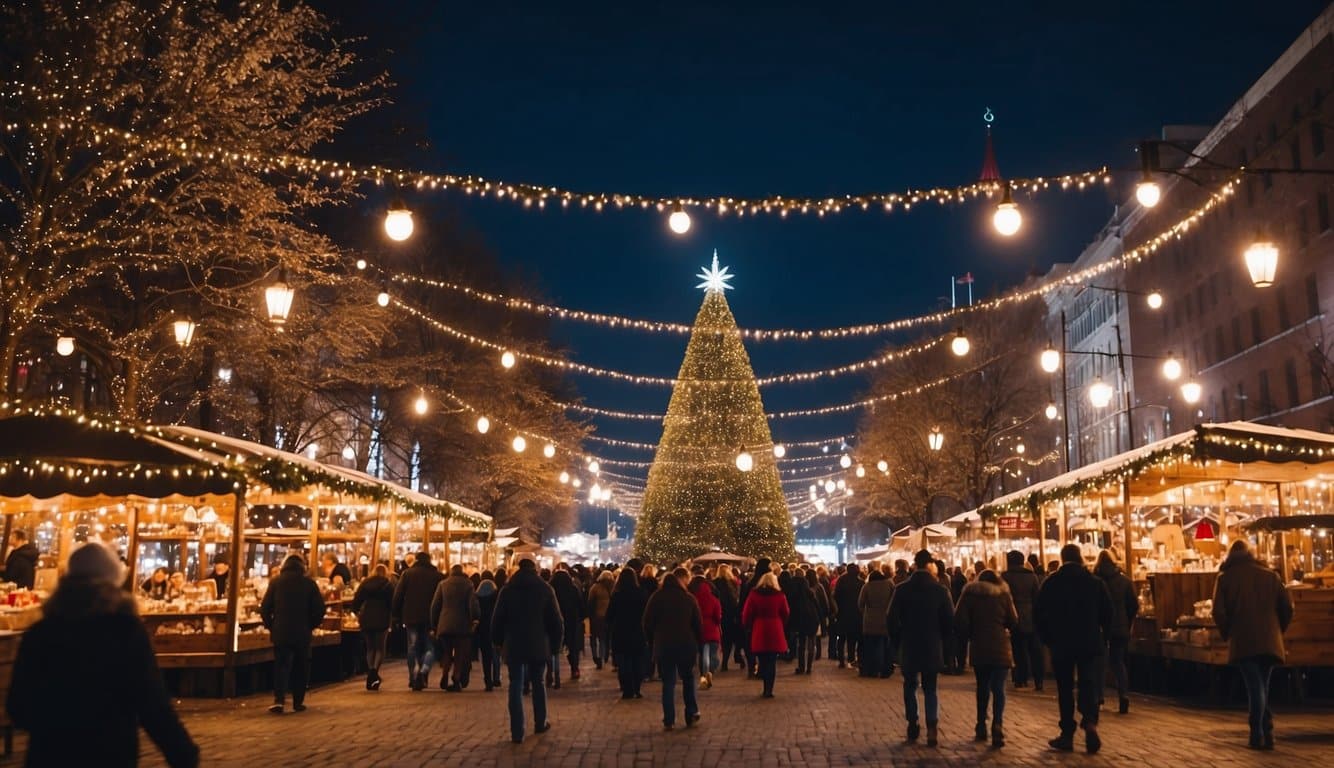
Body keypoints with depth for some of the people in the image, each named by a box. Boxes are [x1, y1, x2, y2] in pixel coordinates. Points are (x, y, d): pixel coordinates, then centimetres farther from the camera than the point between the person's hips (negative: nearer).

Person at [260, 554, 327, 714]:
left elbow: (265, 608, -2)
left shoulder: (276, 582, -1)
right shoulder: (309, 583, -2)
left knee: (281, 666, 4)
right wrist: (311, 625, 11)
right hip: (303, 633, 0)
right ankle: (298, 702, 12)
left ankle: (279, 700, -12)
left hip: (281, 633, 0)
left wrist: (270, 626, 11)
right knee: (301, 669, 11)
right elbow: (319, 609, -3)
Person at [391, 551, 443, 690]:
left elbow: (398, 596, 0)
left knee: (413, 648, 11)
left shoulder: (407, 574, 4)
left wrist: (397, 616, 5)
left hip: (411, 617, 1)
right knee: (430, 648, 6)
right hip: (431, 618, -1)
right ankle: (423, 671, -18)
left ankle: (413, 678, 10)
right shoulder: (437, 576, 2)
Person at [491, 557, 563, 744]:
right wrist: (555, 643, 6)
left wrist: (500, 642, 13)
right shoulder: (544, 589, 0)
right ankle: (540, 723, 26)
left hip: (513, 645, 0)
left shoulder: (507, 589, 2)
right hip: (539, 645, 0)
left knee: (516, 686, 1)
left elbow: (497, 620, 2)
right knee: (538, 683, 17)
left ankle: (517, 732, -4)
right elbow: (555, 620, -2)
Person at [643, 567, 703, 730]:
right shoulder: (689, 599, -3)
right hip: (686, 645, 0)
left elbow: (648, 623, -1)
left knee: (668, 682, 5)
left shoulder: (656, 598, -1)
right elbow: (698, 624, 0)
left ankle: (669, 721, 2)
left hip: (663, 645, 0)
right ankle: (691, 715, 18)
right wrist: (697, 644, 12)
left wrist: (653, 642, 10)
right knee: (688, 679, 17)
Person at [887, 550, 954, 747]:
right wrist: (942, 639, 12)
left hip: (908, 647, 0)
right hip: (933, 648, 0)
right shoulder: (941, 590, -7)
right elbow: (950, 620, -5)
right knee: (930, 689, 8)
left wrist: (897, 642, 8)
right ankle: (932, 727, -7)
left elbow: (893, 619, -5)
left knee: (910, 686, 15)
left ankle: (912, 726, 13)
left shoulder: (902, 589, -5)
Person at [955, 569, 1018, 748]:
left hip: (978, 648, 2)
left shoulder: (969, 594, 3)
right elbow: (1014, 622, 3)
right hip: (1000, 648, -2)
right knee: (998, 688, -5)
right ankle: (997, 725, -23)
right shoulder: (1003, 594, 2)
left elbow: (959, 621, -5)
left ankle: (981, 728, 18)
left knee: (982, 687, 16)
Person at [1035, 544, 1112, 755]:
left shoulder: (1051, 582, -4)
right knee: (1089, 684, 4)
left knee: (1065, 688, 7)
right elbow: (1107, 612, 1)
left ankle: (1067, 734, 9)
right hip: (1090, 643, 1)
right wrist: (1101, 636, 14)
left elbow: (1039, 613, -3)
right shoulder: (1095, 581, -1)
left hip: (1061, 643, 0)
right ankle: (1090, 722, -19)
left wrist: (1047, 638, 8)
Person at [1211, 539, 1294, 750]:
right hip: (1269, 642, 3)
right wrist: (1278, 631, 16)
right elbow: (1287, 606, 5)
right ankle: (1266, 734, 14)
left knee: (1254, 687, -1)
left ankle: (1258, 735, -8)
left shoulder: (1225, 577, 1)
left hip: (1243, 643, -3)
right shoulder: (1270, 575, 9)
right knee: (1262, 687, 15)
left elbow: (1218, 611, -7)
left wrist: (1228, 634, 7)